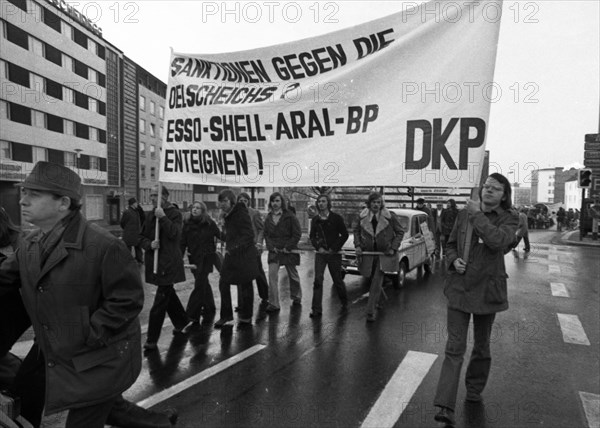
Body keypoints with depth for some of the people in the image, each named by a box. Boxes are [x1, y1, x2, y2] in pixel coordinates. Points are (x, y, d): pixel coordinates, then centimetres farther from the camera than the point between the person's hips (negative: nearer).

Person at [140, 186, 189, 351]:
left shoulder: (175, 214, -7)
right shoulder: (150, 215, 11)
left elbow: (174, 233, -22)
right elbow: (142, 237, 10)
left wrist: (163, 217, -25)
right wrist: (149, 244, -10)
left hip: (169, 263, -7)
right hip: (153, 261, 7)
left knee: (160, 301, -5)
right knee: (168, 294, 21)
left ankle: (152, 339, 3)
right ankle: (182, 320, 42)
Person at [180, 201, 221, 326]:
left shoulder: (209, 223, -7)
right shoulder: (187, 224, 1)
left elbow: (220, 235, -2)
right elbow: (183, 242, -1)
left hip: (206, 257, -4)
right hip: (193, 257, 4)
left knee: (199, 284, -8)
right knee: (203, 284, 15)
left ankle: (192, 314, -4)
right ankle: (209, 310, 30)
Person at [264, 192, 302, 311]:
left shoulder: (290, 216, -6)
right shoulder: (268, 218, 7)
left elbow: (297, 234, -7)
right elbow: (266, 234, 11)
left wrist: (287, 247, -13)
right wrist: (271, 246, -4)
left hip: (288, 251, -3)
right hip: (274, 251, 3)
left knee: (293, 276, 11)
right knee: (272, 275, -10)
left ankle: (296, 298, 33)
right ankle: (273, 304, -7)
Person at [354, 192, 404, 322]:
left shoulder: (389, 216, -9)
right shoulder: (363, 216, -2)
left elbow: (400, 232, 1)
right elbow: (356, 231, 12)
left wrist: (393, 248, -8)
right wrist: (357, 245, -2)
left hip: (384, 253, -3)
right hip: (367, 253, 3)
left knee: (377, 282, -10)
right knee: (372, 280, 17)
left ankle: (371, 311, -5)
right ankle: (375, 301, 43)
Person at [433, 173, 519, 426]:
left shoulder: (509, 218, -4)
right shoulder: (464, 214, 3)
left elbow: (498, 240, -26)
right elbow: (451, 244, 13)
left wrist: (477, 215, -18)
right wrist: (454, 260, -7)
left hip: (487, 289, 0)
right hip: (459, 287, 1)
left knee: (481, 346, 17)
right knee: (454, 348, -3)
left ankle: (474, 391, 40)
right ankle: (446, 407, -2)